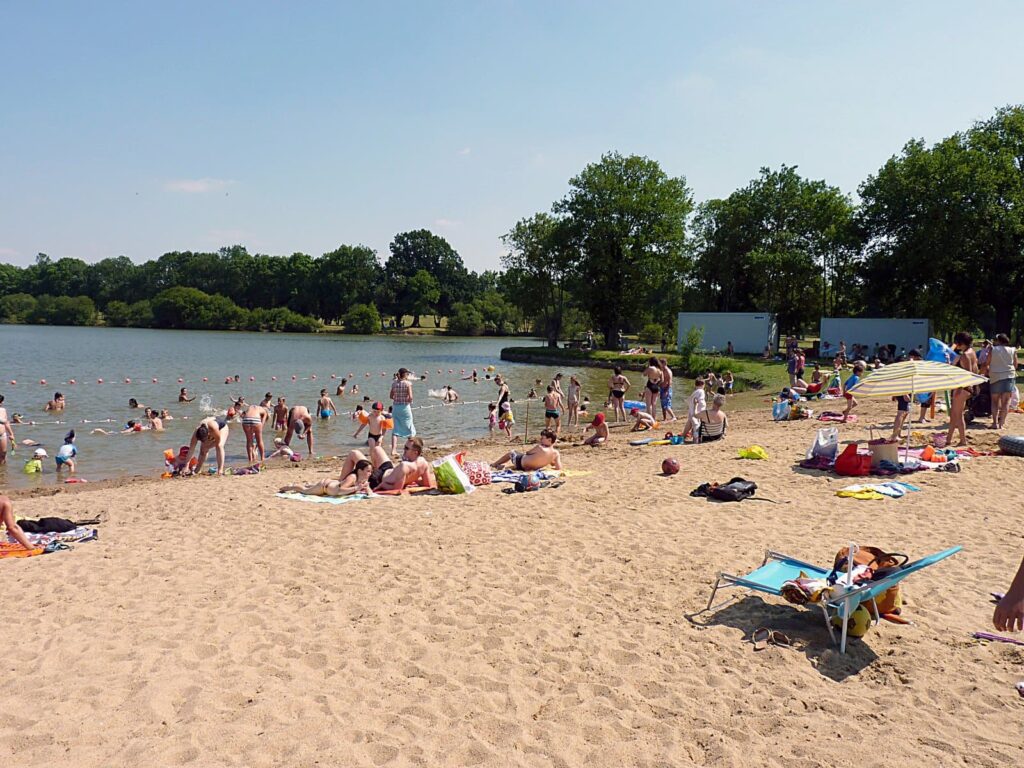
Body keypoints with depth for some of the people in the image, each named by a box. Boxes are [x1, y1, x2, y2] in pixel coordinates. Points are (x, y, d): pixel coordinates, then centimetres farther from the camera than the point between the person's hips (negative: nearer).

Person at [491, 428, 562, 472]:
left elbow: (528, 452, -13)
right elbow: (559, 467, -18)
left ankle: (494, 464, 49)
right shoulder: (556, 453, -19)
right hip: (534, 469, 5)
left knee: (511, 452, 26)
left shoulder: (540, 448, -32)